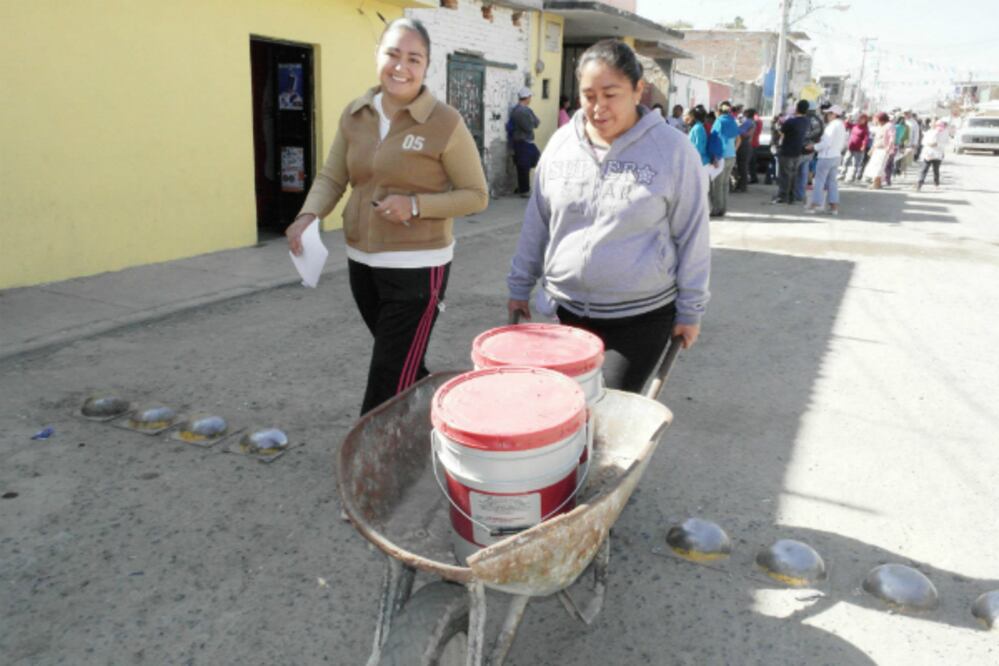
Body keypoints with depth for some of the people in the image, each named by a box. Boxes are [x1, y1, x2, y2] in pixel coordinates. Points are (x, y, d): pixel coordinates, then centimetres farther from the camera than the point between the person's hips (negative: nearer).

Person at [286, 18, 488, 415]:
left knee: (388, 385, -2)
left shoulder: (445, 122, -11)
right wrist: (309, 214, -12)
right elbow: (331, 178, 9)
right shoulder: (354, 115, 4)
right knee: (404, 366, 22)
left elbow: (476, 195, -7)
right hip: (361, 263, 6)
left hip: (416, 268, -6)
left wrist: (416, 206, -20)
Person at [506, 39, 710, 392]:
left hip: (640, 315, -3)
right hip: (569, 308, 4)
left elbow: (691, 235, -4)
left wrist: (690, 309, -3)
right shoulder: (561, 143, 2)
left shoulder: (673, 150, -9)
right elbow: (537, 221, 10)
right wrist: (520, 284, 11)